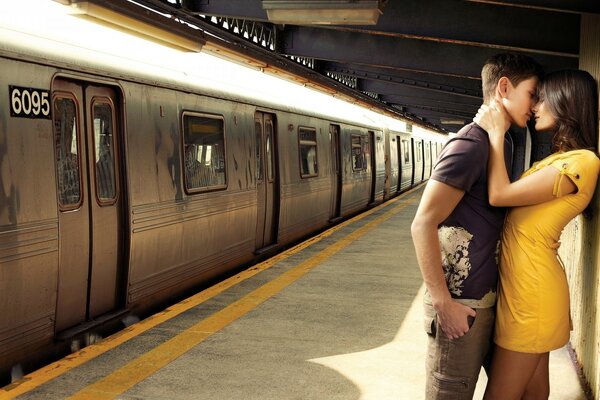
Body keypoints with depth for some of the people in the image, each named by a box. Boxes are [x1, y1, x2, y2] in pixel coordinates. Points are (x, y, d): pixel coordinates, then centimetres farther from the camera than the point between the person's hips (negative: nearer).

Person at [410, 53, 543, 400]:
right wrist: (443, 303, -22)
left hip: (482, 300, 9)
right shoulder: (471, 144, -17)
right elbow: (423, 226, -22)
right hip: (460, 304, -9)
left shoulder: (492, 144, 12)